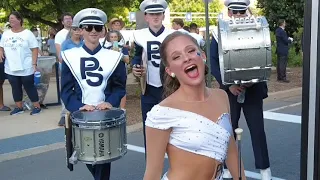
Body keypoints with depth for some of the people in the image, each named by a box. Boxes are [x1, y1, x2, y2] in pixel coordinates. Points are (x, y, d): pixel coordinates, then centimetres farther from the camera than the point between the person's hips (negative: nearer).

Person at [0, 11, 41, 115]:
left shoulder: (27, 33, -4)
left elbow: (35, 49, -7)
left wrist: (34, 64, -14)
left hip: (26, 68, -4)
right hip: (11, 69, 5)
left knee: (29, 87, 2)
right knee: (15, 88, 12)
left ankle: (37, 107, 11)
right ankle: (19, 107, 23)